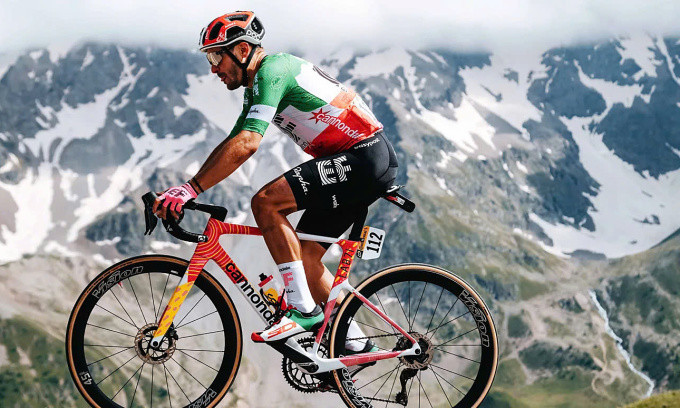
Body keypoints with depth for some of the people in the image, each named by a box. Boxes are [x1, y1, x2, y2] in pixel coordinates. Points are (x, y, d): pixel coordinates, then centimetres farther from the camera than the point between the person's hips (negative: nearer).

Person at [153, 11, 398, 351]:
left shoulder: (271, 71, -15)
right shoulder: (257, 87, 17)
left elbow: (246, 144, -26)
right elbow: (230, 145, 22)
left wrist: (191, 187, -27)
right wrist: (183, 191, 13)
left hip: (365, 158, -11)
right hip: (371, 161, 11)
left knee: (265, 202, -21)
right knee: (303, 254, 11)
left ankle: (304, 310, -18)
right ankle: (355, 343, 19)